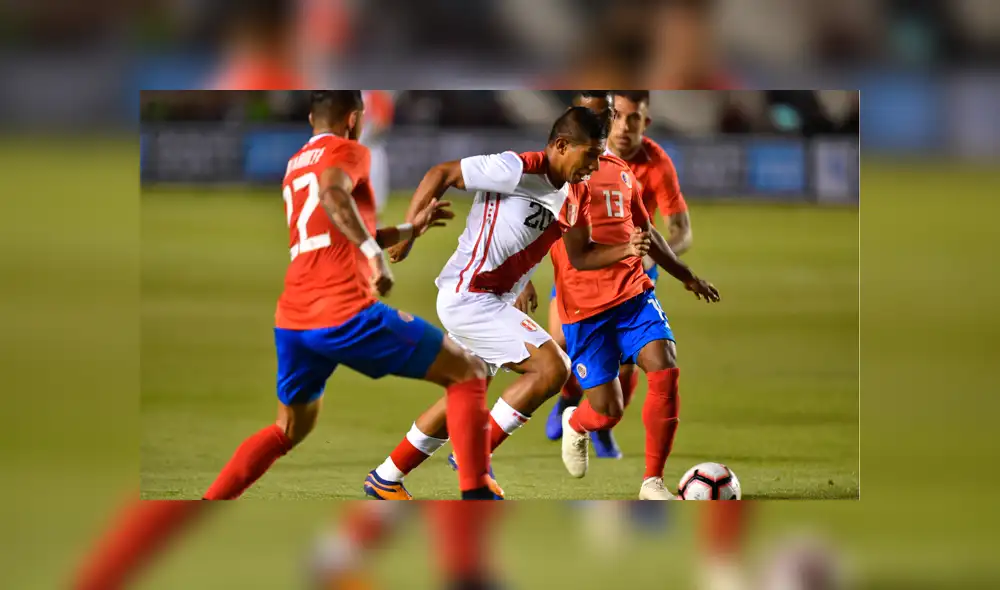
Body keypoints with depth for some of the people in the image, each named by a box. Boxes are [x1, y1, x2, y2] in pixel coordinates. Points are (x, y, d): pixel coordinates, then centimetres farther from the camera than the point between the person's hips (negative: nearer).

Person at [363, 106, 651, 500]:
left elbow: (580, 256, 15)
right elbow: (440, 174, -14)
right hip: (468, 294, -10)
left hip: (493, 302, 10)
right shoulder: (517, 170, -18)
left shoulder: (577, 197, 7)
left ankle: (385, 480, 32)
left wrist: (625, 250, -3)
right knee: (552, 368, -17)